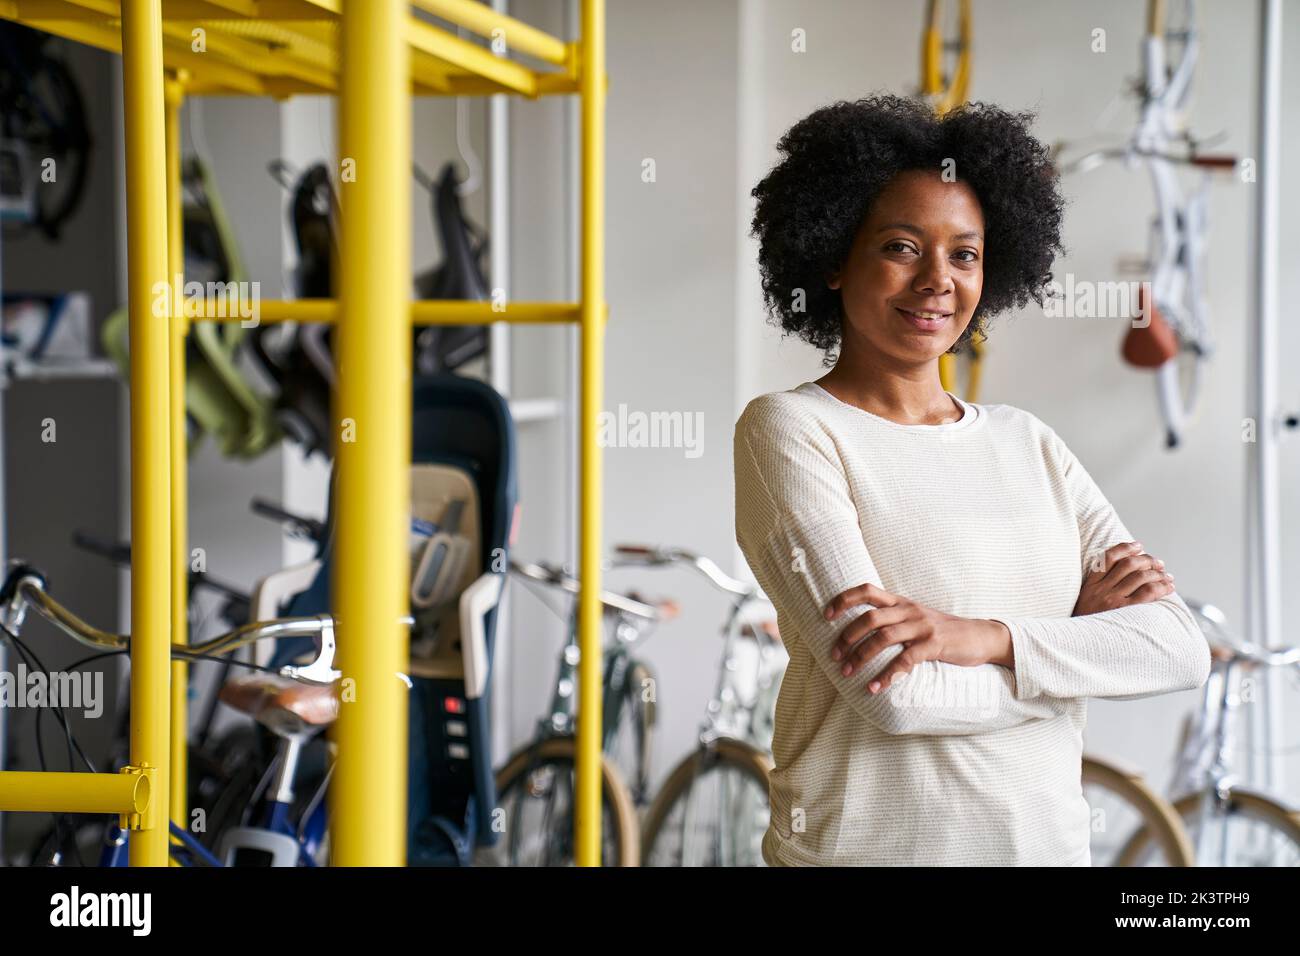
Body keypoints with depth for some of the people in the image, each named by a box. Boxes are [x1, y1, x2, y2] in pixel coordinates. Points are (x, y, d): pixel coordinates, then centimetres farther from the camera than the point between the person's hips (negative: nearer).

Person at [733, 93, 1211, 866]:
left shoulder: (1027, 441, 5)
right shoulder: (787, 427, -9)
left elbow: (1183, 649, -5)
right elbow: (889, 690, -19)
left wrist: (985, 636, -20)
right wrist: (1087, 627, -8)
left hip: (1051, 838, 5)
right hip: (868, 840, -5)